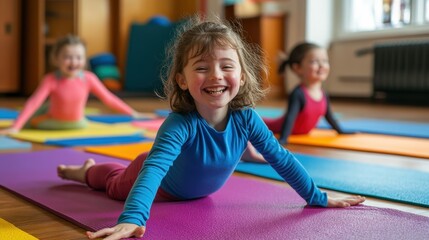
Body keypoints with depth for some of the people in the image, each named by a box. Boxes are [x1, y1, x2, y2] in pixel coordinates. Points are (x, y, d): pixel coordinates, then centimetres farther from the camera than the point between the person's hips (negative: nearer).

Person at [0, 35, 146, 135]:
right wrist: (15, 127, -42)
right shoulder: (51, 79, -29)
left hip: (76, 123, 2)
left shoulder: (88, 78, -23)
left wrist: (133, 113, -11)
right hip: (52, 121, -2)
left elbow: (108, 98, -14)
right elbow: (34, 102, -34)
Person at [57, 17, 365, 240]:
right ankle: (88, 170, 56)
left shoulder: (246, 119, -32)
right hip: (163, 183, -4)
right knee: (118, 183, 27)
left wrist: (319, 198, -17)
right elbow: (154, 169, -57)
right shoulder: (180, 124, -45)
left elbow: (282, 159, -21)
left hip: (201, 189, 4)